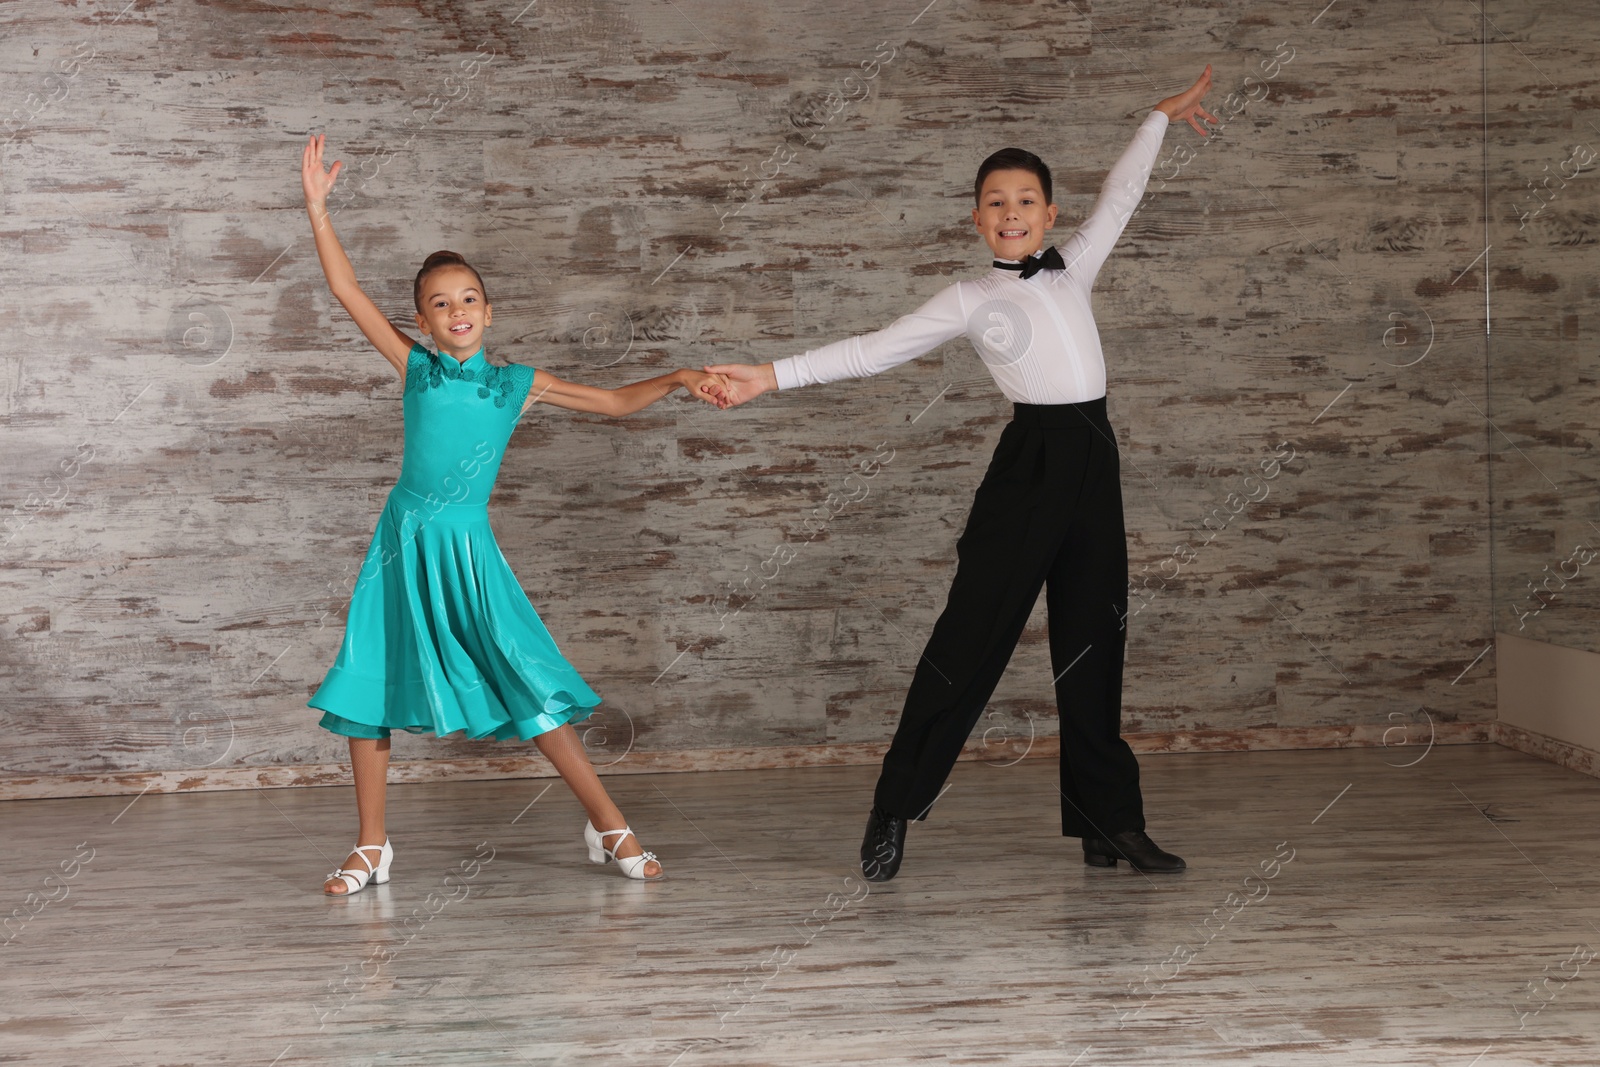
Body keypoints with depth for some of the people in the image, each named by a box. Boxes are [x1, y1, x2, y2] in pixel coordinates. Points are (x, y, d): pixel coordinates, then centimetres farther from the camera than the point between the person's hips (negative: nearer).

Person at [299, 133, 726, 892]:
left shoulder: (516, 385, 4)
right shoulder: (415, 369, 2)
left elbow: (615, 402, 9)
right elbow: (348, 293, -3)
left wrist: (677, 379, -5)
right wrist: (317, 207, -6)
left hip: (467, 548, -1)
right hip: (403, 543, 1)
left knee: (533, 688, -5)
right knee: (367, 689, 2)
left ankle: (609, 827, 6)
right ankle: (372, 849, 16)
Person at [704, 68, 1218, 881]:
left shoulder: (1072, 270, 14)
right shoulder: (970, 301, 2)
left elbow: (1118, 198, 28)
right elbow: (874, 350, -3)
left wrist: (1160, 118, 37)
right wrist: (772, 375, -11)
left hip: (1092, 462, 4)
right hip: (1029, 462, -4)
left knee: (1092, 645, 8)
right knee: (971, 635, -5)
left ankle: (1109, 827, 13)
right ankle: (893, 813, 2)